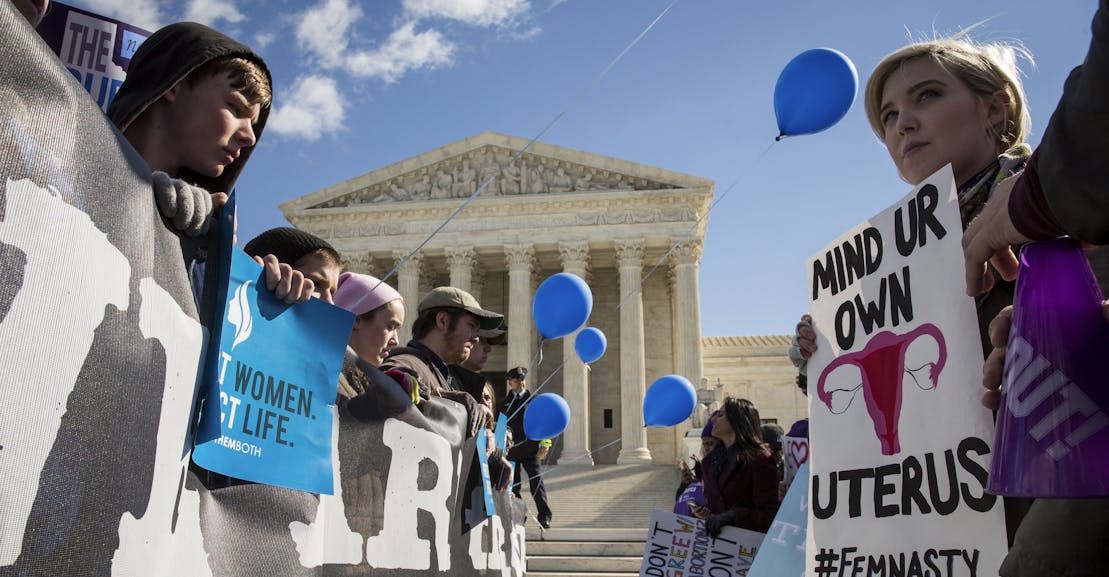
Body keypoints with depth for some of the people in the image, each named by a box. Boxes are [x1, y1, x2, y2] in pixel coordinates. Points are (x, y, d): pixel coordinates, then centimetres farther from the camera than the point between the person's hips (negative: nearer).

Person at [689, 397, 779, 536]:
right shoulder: (711, 458, 16)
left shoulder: (760, 460, -6)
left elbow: (769, 515, -11)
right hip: (712, 534, 4)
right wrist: (703, 513, 4)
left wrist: (732, 515, -21)